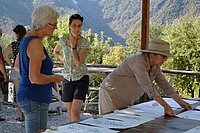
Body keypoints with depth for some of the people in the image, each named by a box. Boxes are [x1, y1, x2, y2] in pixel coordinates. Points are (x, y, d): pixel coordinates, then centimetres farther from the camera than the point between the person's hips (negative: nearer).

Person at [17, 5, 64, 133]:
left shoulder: (26, 38, 10)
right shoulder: (36, 43, -20)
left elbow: (17, 66, 24)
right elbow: (35, 78, -27)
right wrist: (55, 78, -10)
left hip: (27, 96, 10)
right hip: (35, 99, -10)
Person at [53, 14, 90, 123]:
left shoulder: (84, 42, -12)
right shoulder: (63, 40, -1)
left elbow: (78, 63, -20)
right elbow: (56, 52, 20)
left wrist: (73, 46, -18)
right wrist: (63, 59, 4)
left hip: (81, 79, -4)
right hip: (67, 79, 4)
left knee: (75, 113, -16)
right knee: (70, 113, 9)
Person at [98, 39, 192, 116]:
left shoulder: (155, 66, -1)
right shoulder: (139, 61, -28)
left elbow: (164, 84, 2)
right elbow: (148, 87, -33)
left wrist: (180, 101, -4)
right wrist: (166, 106, -35)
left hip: (126, 101, 8)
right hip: (112, 93, -8)